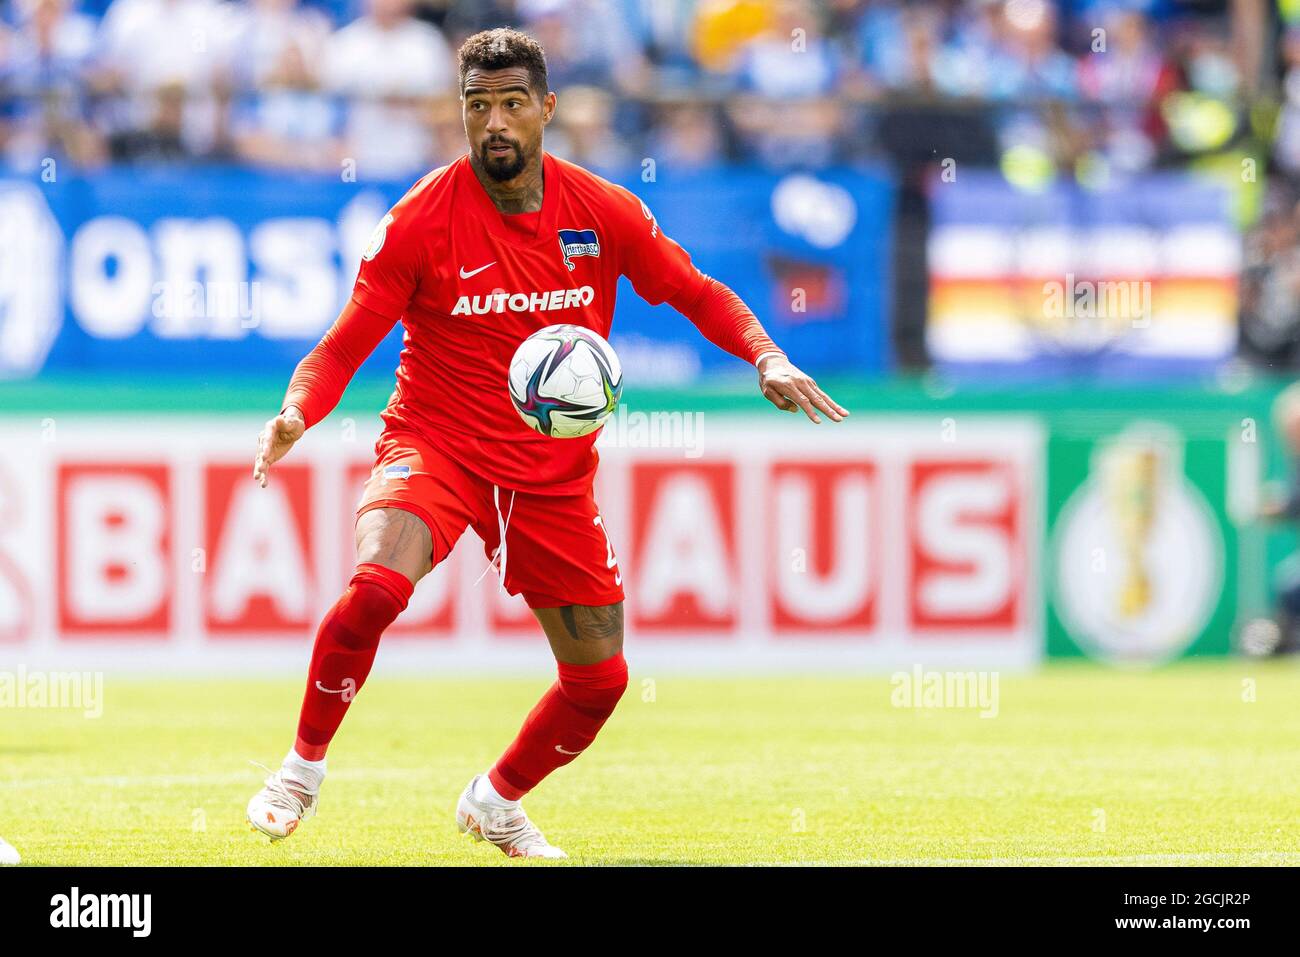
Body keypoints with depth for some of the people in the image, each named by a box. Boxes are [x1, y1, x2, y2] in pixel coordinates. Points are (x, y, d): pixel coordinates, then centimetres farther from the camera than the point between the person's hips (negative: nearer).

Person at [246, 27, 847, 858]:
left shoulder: (604, 213, -5)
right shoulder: (421, 220, -13)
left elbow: (694, 291, 6)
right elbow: (346, 345, -11)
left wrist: (767, 358, -11)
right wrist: (296, 415, -30)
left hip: (554, 473, 4)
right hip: (436, 447, -4)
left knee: (600, 679, 6)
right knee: (376, 586, -33)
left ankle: (497, 803, 36)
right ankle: (302, 772, -12)